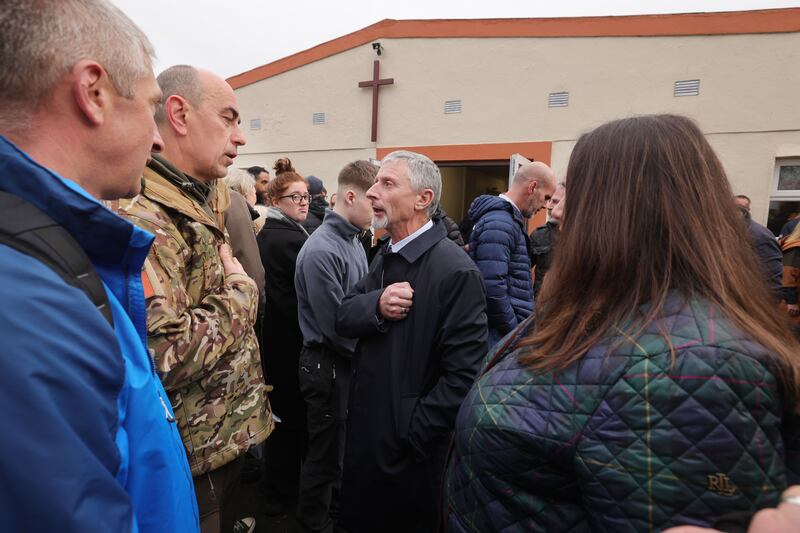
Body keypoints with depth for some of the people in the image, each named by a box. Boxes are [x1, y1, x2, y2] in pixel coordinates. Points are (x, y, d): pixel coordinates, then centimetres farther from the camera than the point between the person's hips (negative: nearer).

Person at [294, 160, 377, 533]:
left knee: (342, 448, 24)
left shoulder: (354, 243, 5)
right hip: (328, 365, -8)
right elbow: (335, 326, -22)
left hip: (351, 361, 8)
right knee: (325, 455, 10)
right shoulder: (322, 250, -22)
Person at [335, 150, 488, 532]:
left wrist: (413, 436, -18)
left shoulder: (455, 271, -21)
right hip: (366, 430, 8)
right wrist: (375, 304, -20)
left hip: (409, 448, -7)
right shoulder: (386, 256, 6)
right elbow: (343, 318, 1)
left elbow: (462, 374, -23)